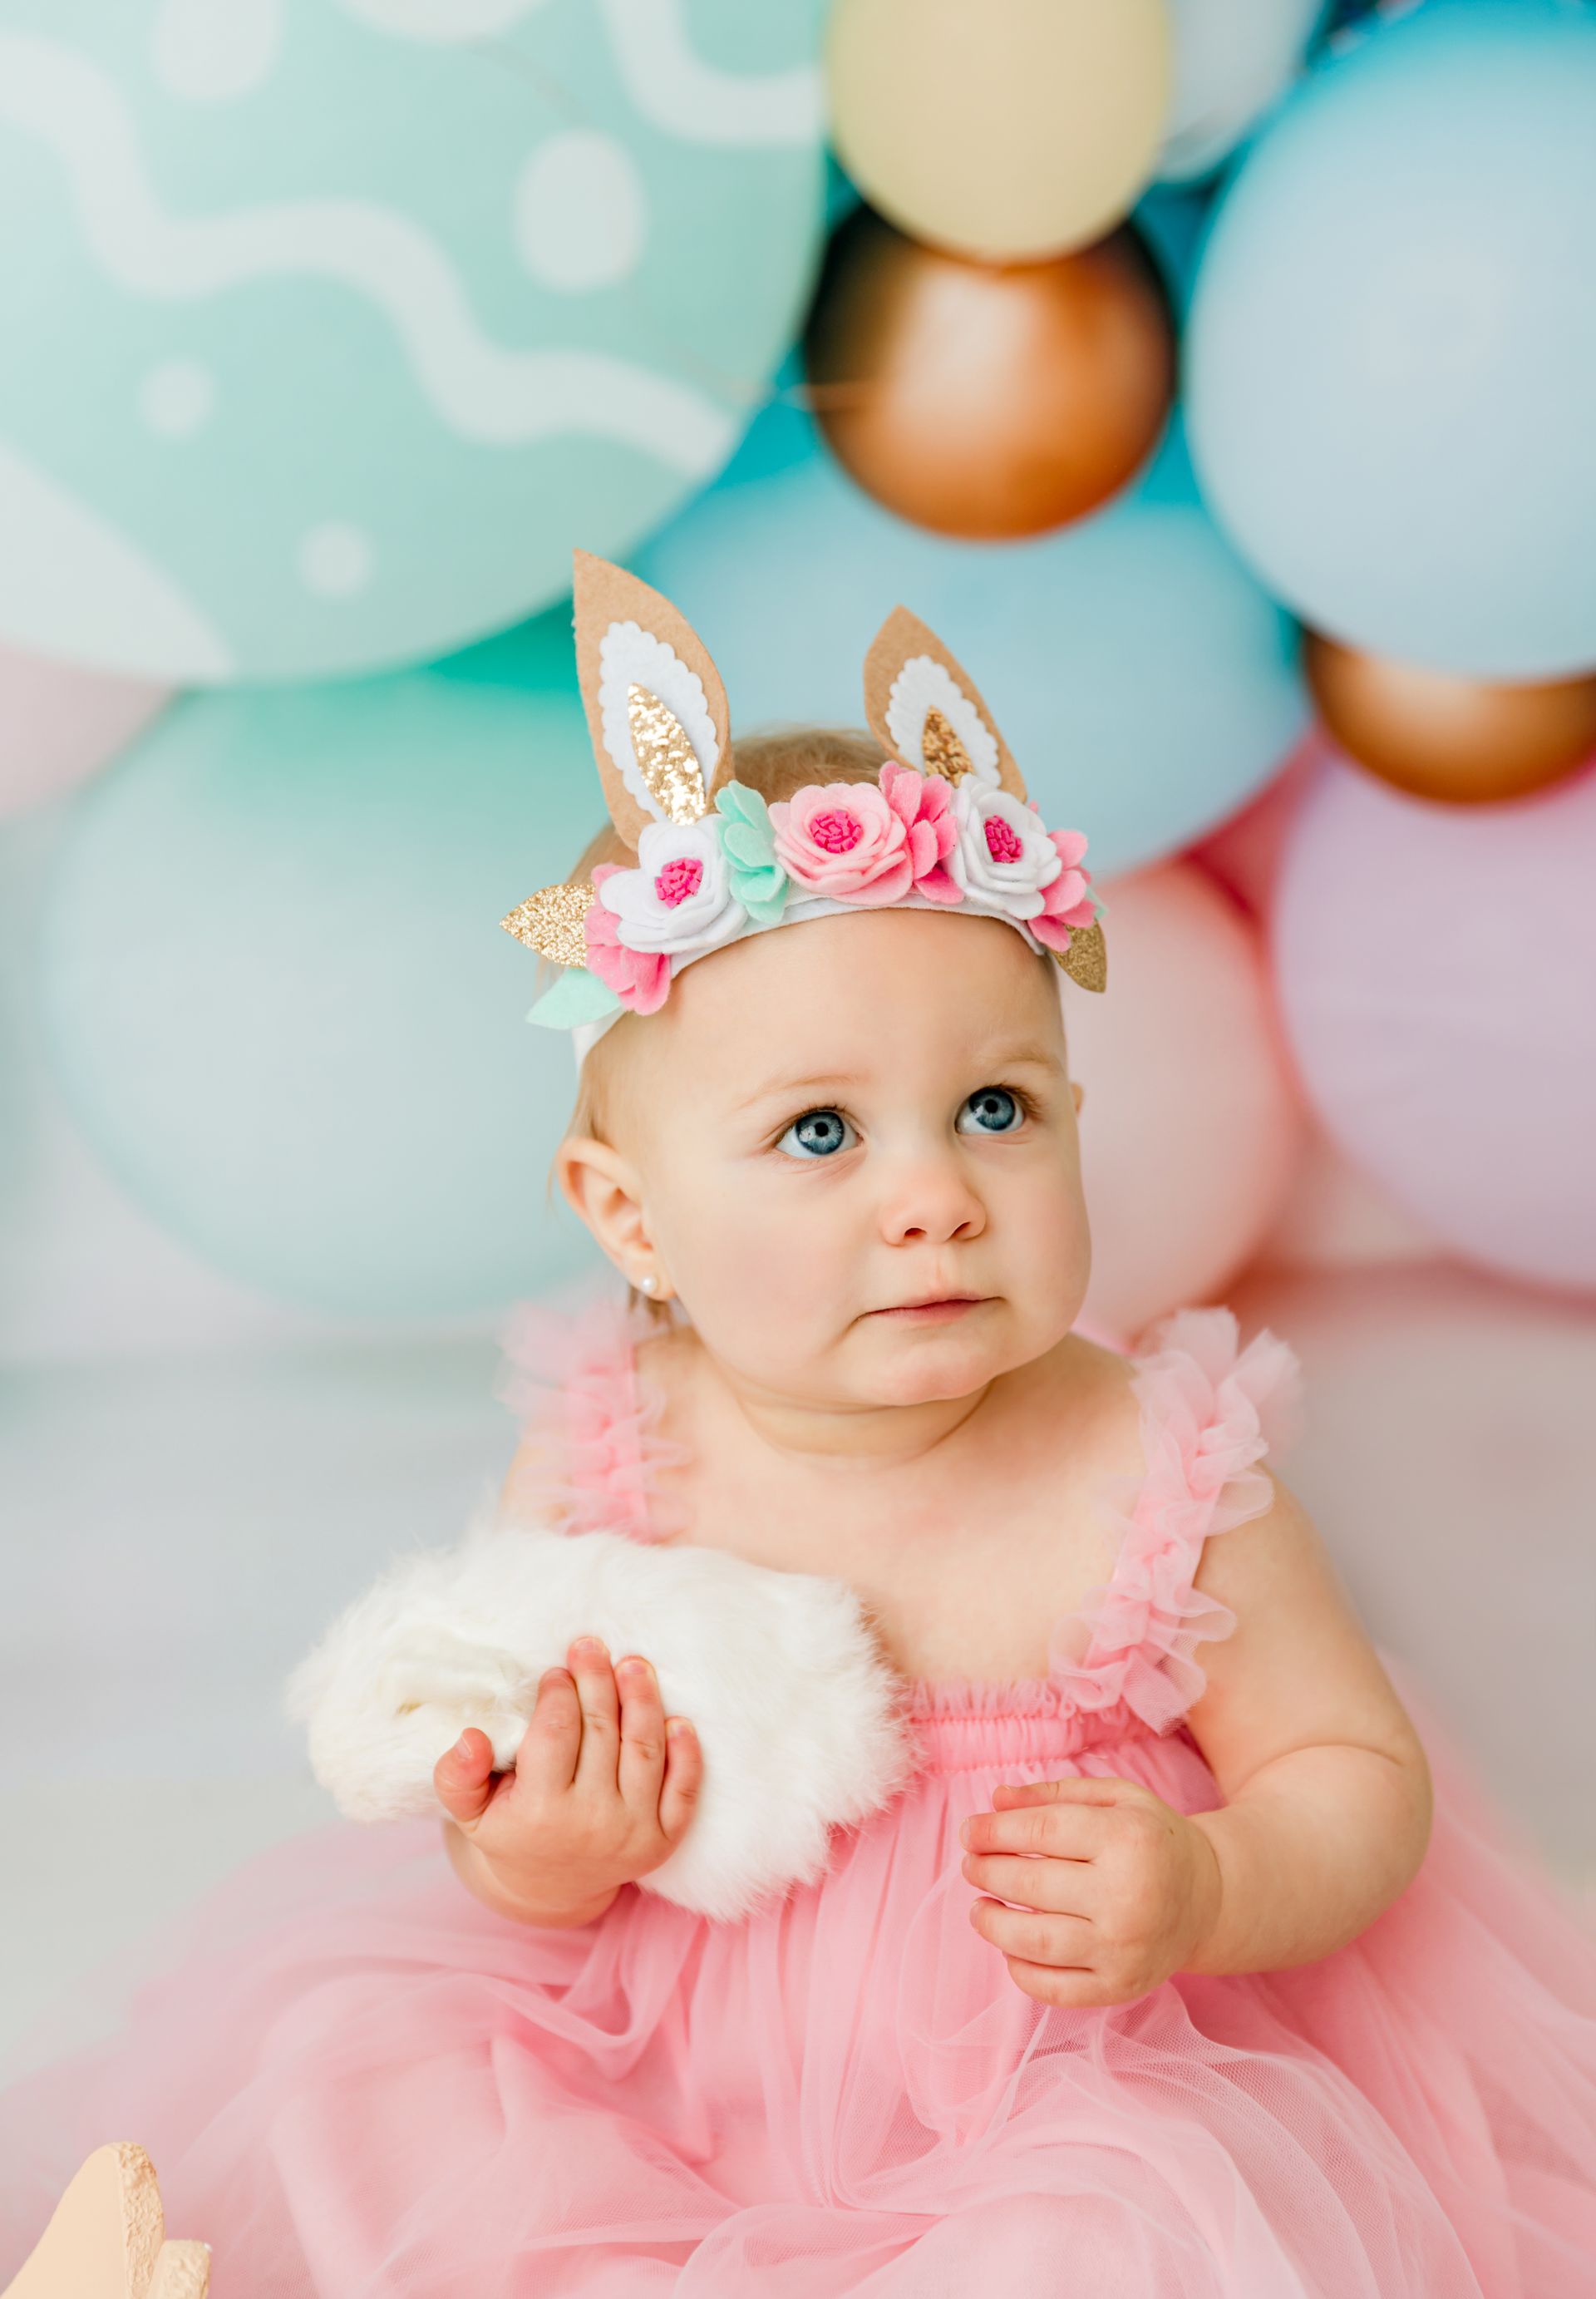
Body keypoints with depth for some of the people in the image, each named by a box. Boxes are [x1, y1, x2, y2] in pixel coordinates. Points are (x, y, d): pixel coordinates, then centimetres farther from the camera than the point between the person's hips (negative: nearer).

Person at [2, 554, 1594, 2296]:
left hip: (1048, 2090, -1)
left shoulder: (1158, 1479, -16)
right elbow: (499, 1814, 2)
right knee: (347, 2054, -12)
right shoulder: (599, 1475, -11)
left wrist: (1211, 1893, -26)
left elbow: (1366, 1780, -5)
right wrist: (526, 1868, -22)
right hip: (653, 2060, 2)